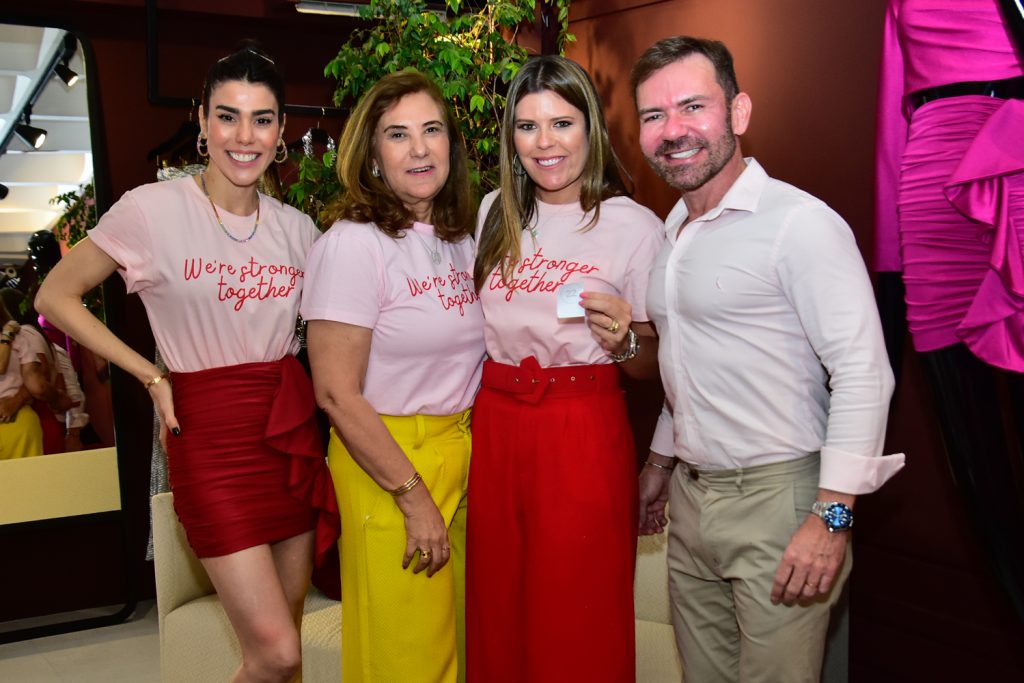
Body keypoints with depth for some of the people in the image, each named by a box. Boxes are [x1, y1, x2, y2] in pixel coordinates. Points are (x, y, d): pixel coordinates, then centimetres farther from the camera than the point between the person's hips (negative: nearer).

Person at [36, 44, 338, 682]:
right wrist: (152, 377, -5)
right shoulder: (154, 209, -8)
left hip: (292, 428, 5)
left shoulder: (296, 227, 5)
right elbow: (56, 298, 0)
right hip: (211, 435, -5)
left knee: (288, 625, 13)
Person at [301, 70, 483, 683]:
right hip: (387, 464, -6)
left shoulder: (463, 237, 7)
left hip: (465, 457, 7)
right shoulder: (354, 243, -14)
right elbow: (337, 394, -17)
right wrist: (414, 495, -16)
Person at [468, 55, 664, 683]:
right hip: (495, 427, 4)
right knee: (498, 612, 15)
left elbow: (651, 367, -1)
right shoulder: (495, 213, 7)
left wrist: (623, 342, -21)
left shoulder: (635, 226, -6)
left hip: (585, 436, -4)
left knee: (577, 624, 6)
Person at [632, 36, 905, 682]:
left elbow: (864, 373, -18)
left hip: (778, 498, -7)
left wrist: (832, 518, -21)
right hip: (691, 495, 7)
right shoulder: (672, 230, 12)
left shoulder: (801, 222, -14)